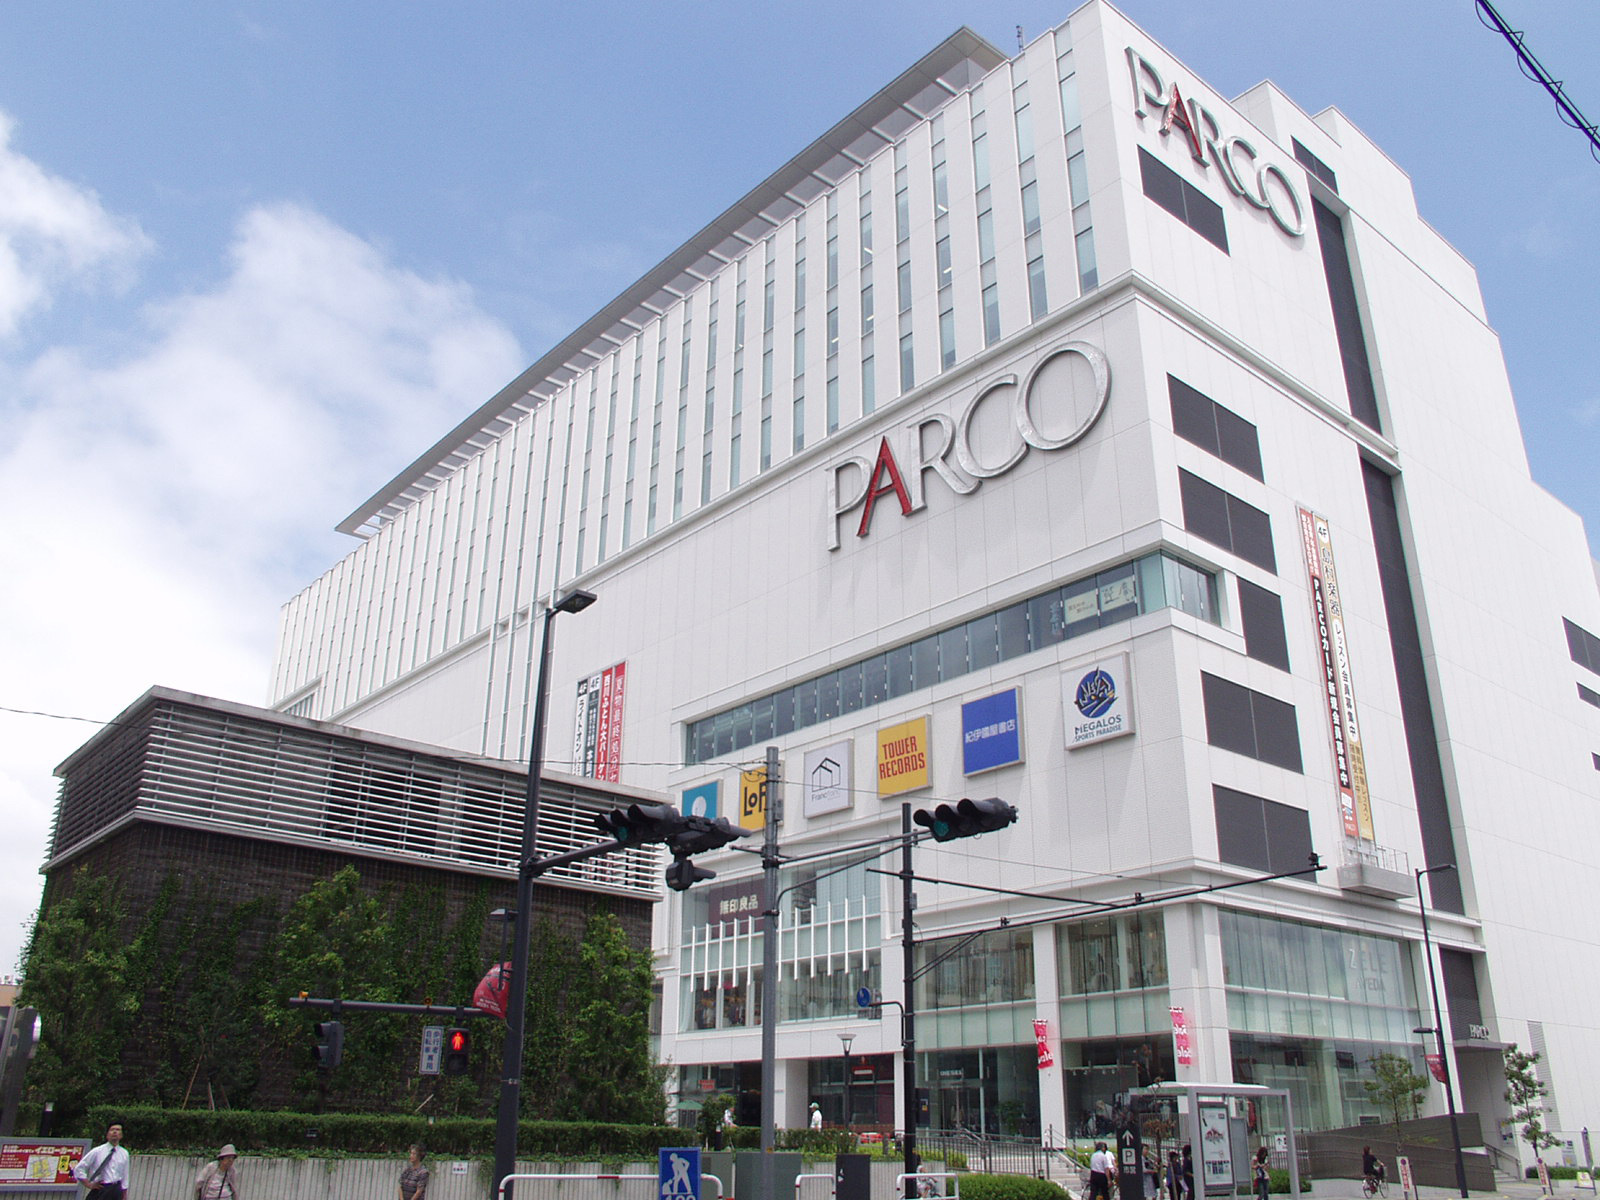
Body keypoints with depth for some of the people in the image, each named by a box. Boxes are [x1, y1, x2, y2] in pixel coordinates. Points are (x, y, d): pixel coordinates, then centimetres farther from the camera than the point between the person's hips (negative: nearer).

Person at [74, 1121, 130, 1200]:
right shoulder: (97, 1152, -1)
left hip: (117, 1191, 2)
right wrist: (89, 1184, -3)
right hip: (100, 1190, -2)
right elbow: (78, 1169, 2)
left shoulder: (124, 1154, 7)